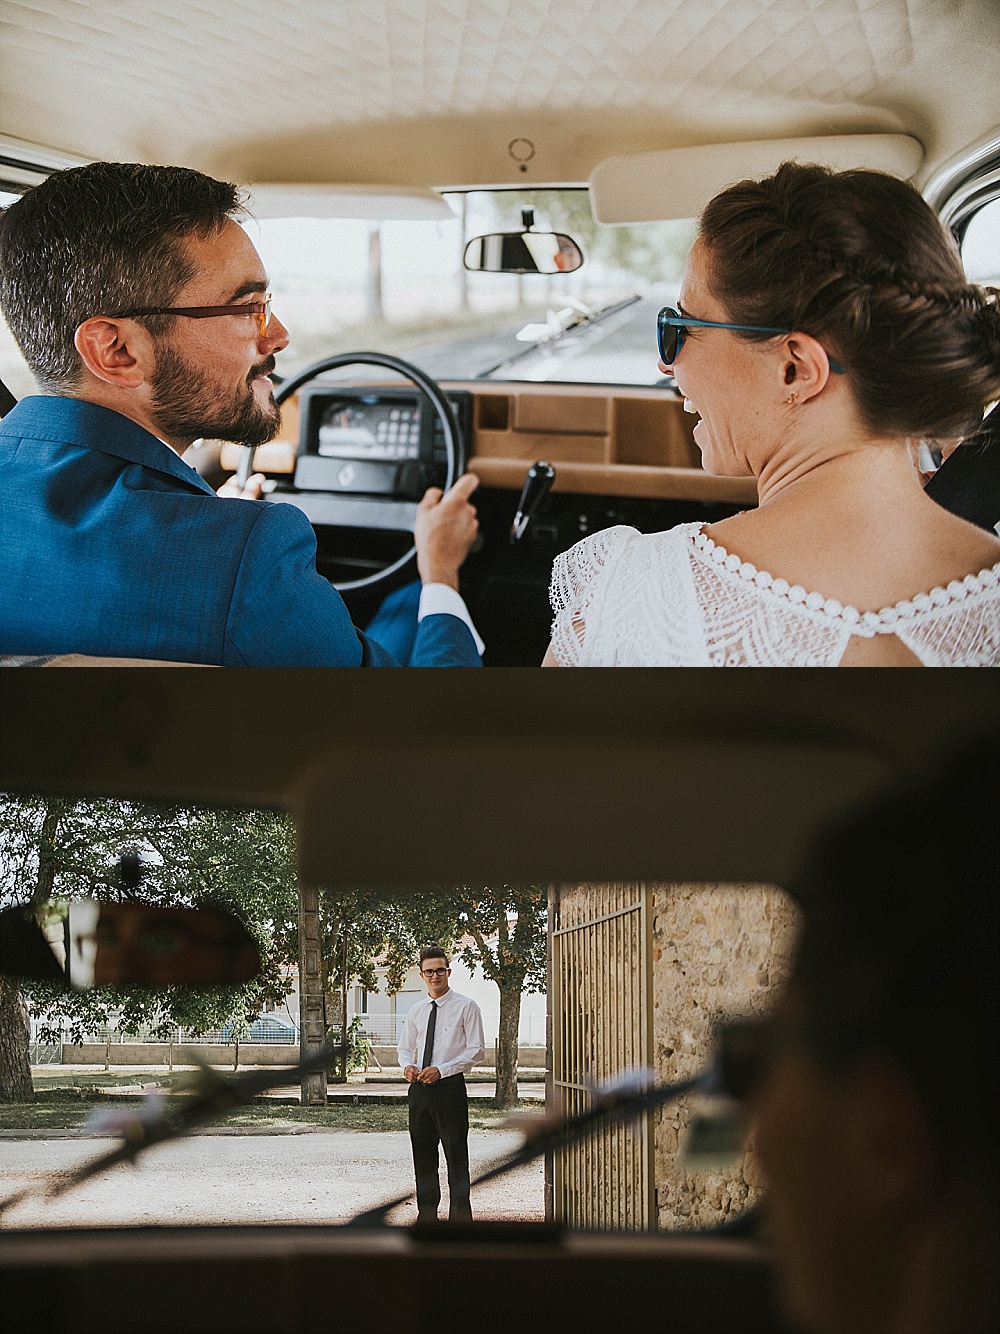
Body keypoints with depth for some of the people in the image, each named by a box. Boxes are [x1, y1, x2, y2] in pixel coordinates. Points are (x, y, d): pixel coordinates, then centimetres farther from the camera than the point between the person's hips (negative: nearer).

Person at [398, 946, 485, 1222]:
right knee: (423, 1156, 10)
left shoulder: (466, 1007, -3)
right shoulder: (416, 1011, 13)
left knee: (456, 1155, -4)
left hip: (450, 1087, -5)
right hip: (420, 1088, 5)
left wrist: (441, 1070, -17)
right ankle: (426, 1215, 19)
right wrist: (407, 1066, -3)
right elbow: (405, 1048, 21)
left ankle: (459, 1217, 1)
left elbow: (475, 1051, -7)